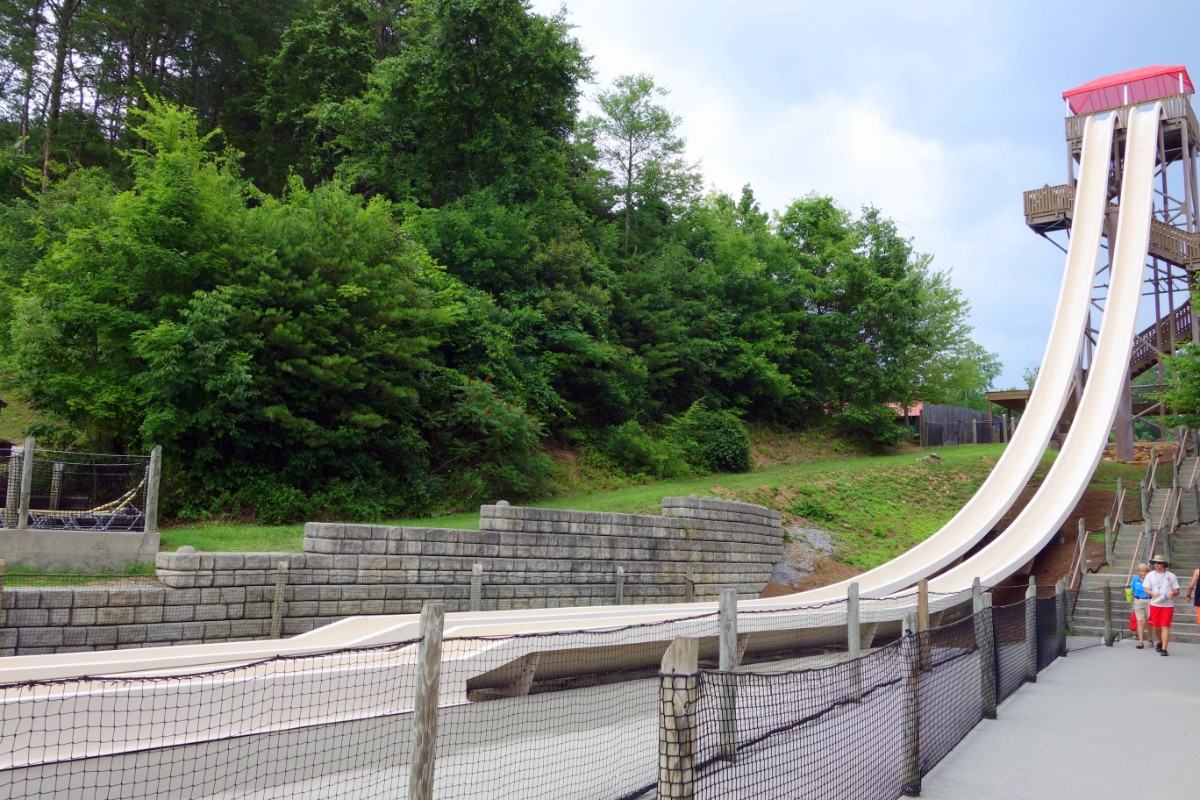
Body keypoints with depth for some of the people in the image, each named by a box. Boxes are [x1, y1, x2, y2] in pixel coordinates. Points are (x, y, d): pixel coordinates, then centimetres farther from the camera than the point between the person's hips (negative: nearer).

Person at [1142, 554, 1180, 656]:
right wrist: (1154, 593, -13)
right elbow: (1146, 589, 7)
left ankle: (1164, 649, -10)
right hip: (1155, 604, 2)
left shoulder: (1171, 576, 4)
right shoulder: (1150, 575, 8)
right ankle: (1160, 642, 37)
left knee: (1165, 626, -10)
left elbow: (1177, 591, 6)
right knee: (1156, 626, 10)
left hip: (1168, 605, -2)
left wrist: (1172, 593, -16)